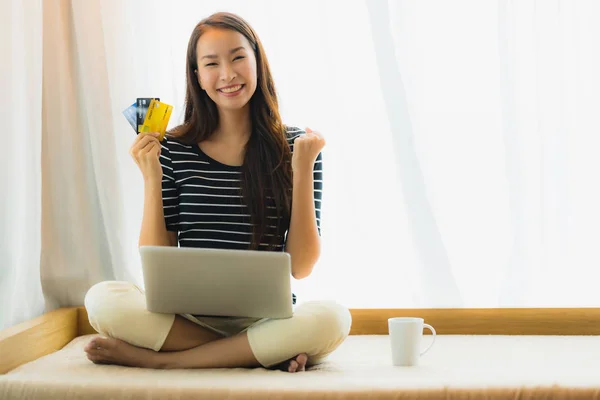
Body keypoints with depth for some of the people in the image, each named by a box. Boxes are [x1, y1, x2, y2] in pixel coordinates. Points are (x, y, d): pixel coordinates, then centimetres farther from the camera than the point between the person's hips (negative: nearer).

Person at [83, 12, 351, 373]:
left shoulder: (295, 147, 3)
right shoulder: (174, 150, 3)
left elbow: (301, 267, -1)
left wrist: (303, 170, -8)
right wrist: (152, 179, -7)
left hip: (266, 319, 0)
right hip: (189, 316, 1)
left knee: (332, 318, -33)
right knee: (103, 299, -27)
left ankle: (160, 360, -19)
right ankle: (270, 353, -19)